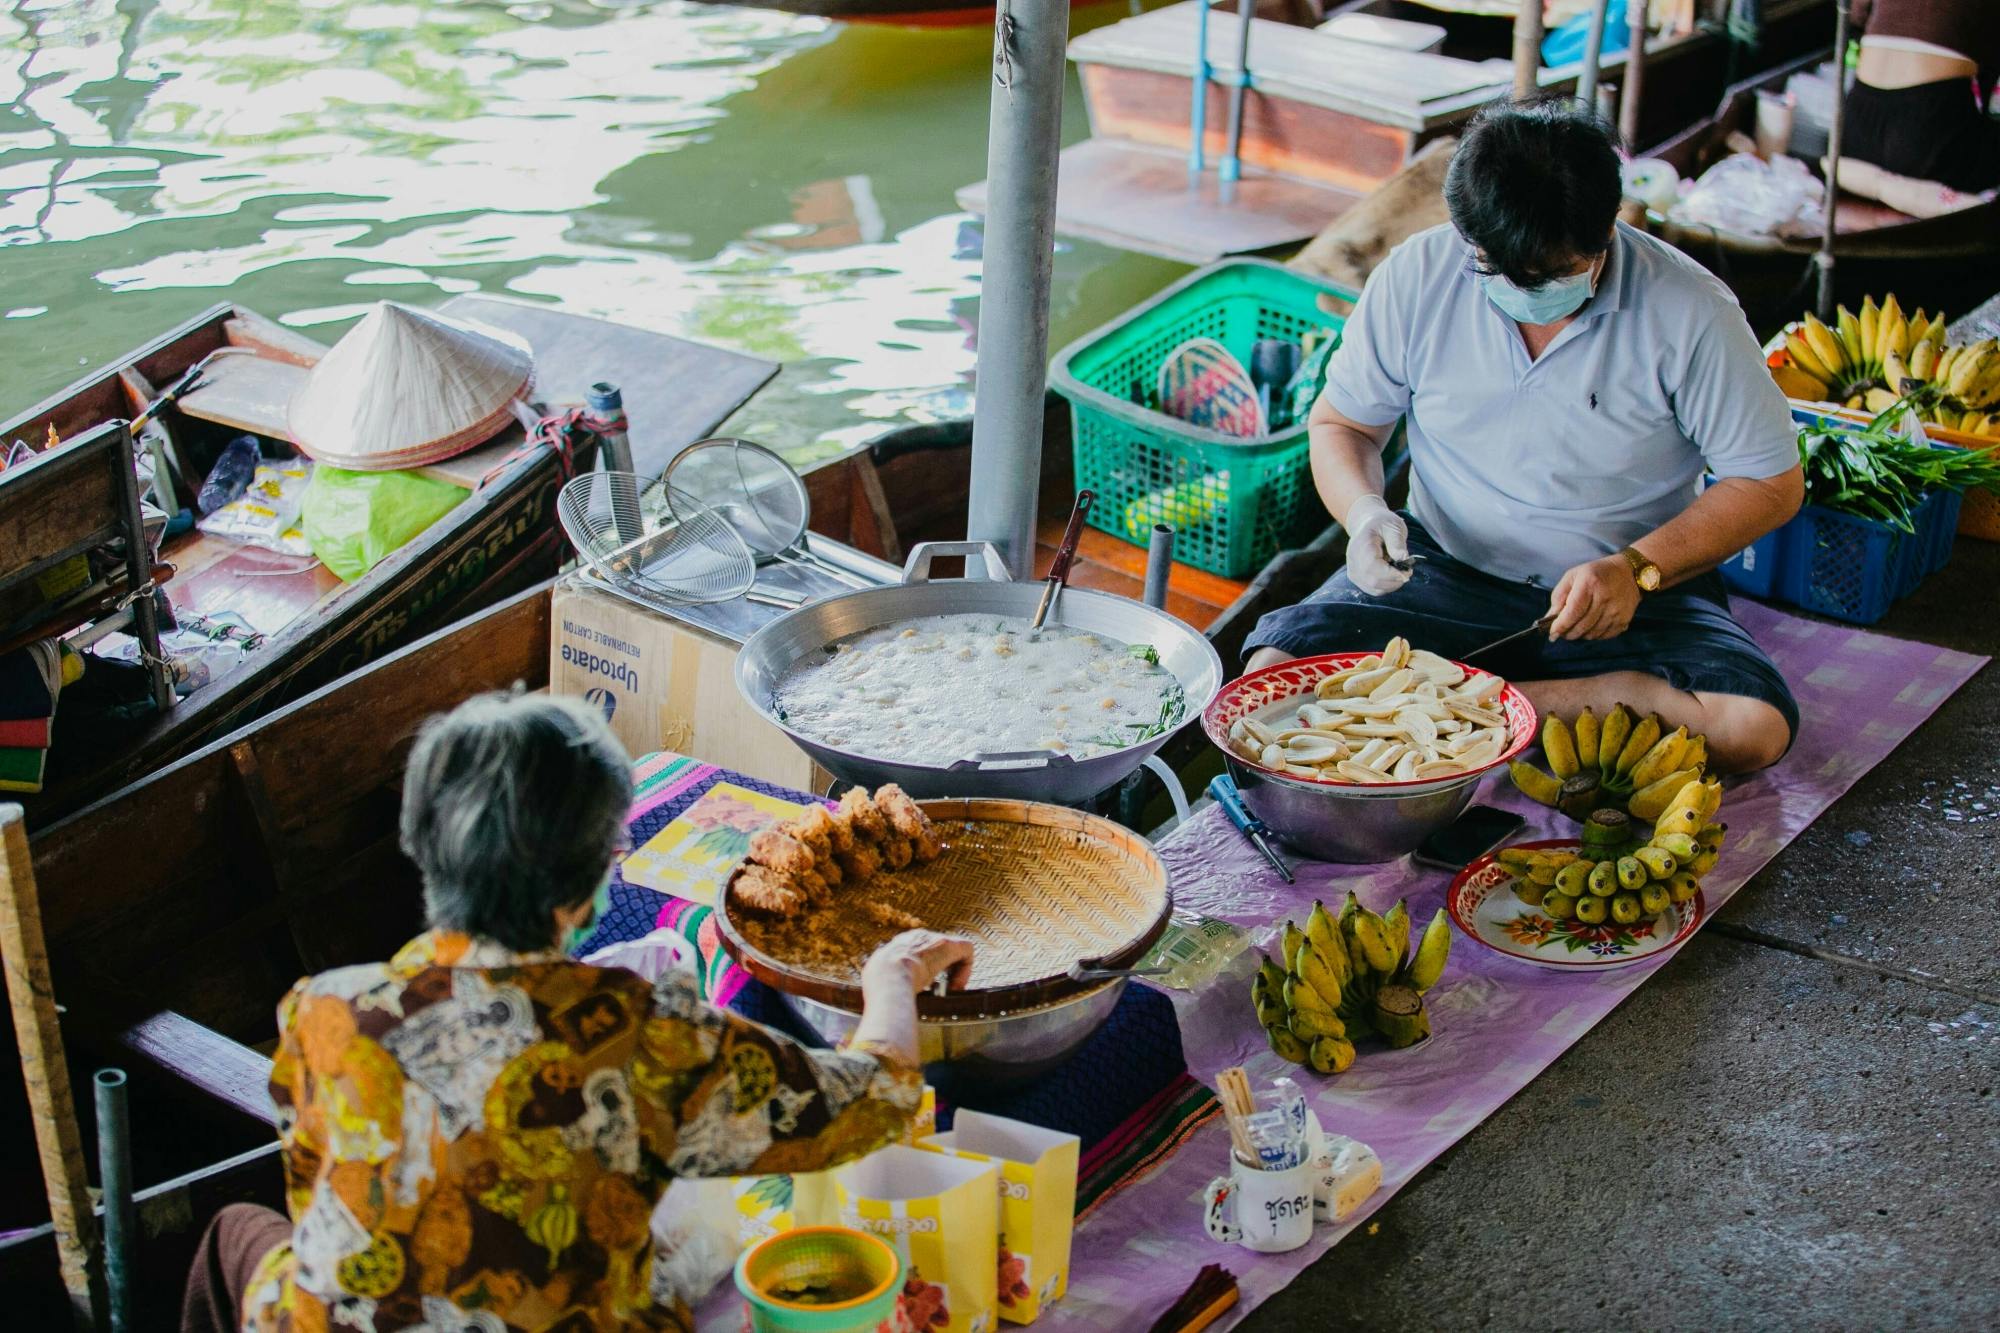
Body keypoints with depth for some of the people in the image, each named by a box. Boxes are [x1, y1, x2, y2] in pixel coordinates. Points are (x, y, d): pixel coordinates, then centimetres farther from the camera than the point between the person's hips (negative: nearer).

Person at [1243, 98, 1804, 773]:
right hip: (1443, 571, 0)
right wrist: (1365, 511, -16)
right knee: (1274, 677, -26)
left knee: (1754, 728, -30)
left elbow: (1771, 483, -6)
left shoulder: (1687, 312, -14)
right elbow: (1340, 422, 7)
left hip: (1632, 591, 0)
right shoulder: (1418, 276, -8)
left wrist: (1637, 568, -20)